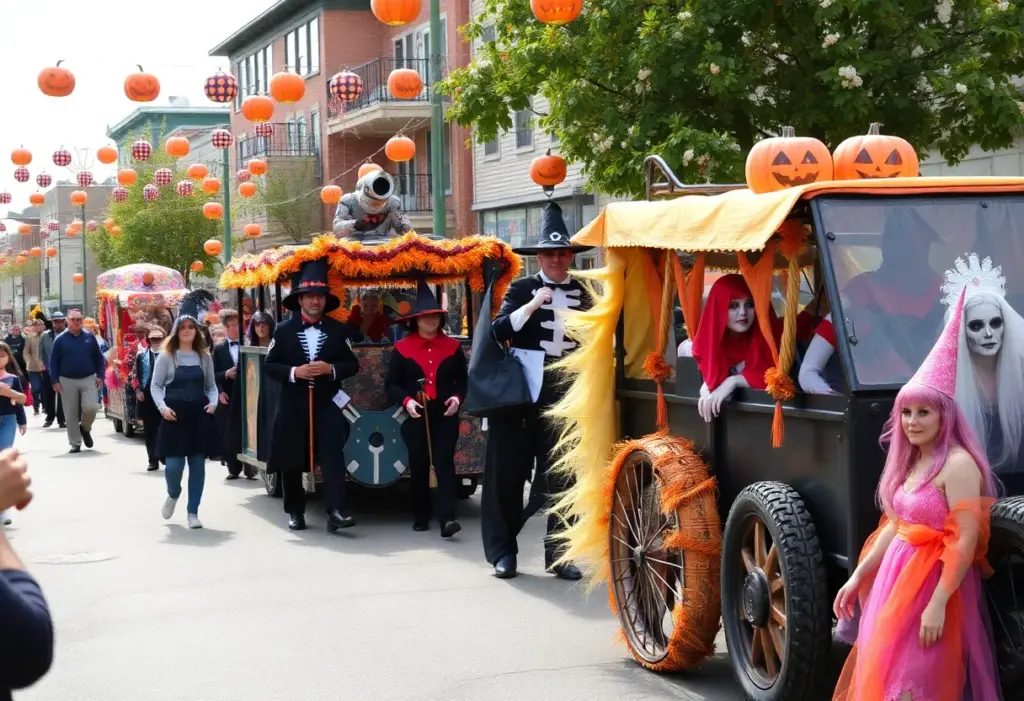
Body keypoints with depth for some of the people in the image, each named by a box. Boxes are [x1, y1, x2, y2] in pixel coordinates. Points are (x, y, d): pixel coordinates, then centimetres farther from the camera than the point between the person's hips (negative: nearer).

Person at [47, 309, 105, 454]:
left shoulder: (90, 337, 3)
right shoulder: (60, 339, 0)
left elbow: (99, 358, 8)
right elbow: (53, 362, 1)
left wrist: (99, 375, -1)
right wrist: (55, 381, -5)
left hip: (88, 379, 0)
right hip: (67, 381, 0)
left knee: (91, 407, -17)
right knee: (71, 414, 1)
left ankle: (85, 428, 14)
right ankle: (75, 443, 11)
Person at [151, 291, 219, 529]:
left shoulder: (204, 356, 8)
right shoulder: (166, 355, 0)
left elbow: (211, 385, 14)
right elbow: (155, 385, 1)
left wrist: (213, 403, -5)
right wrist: (162, 407, -13)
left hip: (200, 414, 3)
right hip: (175, 414, -3)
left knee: (197, 463, 2)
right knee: (174, 463, -8)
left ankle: (192, 511, 11)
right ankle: (173, 494, 25)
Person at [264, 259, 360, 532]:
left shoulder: (338, 330, 5)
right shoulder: (283, 330, 3)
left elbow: (352, 364, 6)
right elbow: (269, 366, 2)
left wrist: (331, 369, -13)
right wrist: (294, 372, -15)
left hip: (327, 403, -1)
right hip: (293, 405, 1)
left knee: (333, 455, -13)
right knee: (291, 460, 6)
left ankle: (336, 512, -19)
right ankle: (295, 512, 20)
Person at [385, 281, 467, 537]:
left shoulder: (453, 346, 6)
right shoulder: (402, 348, 2)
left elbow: (462, 379, 12)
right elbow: (391, 384, 2)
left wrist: (457, 397, -8)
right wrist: (406, 401, -16)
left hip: (445, 415, 0)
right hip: (415, 416, 0)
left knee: (444, 463, -11)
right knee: (418, 466, 8)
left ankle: (447, 518, -19)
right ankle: (421, 517, 21)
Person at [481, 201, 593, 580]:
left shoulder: (584, 293, 10)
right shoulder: (521, 288, 1)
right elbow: (499, 331, -10)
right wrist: (530, 306, -20)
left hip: (567, 391, 2)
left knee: (562, 475, 5)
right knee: (508, 471, 2)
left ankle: (559, 554, 13)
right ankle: (503, 551, 13)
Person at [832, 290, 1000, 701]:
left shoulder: (957, 464, -17)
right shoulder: (911, 462, 10)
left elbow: (966, 540, -21)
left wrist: (937, 605, -23)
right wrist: (857, 578, 15)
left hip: (932, 584, -9)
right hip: (894, 579, 9)